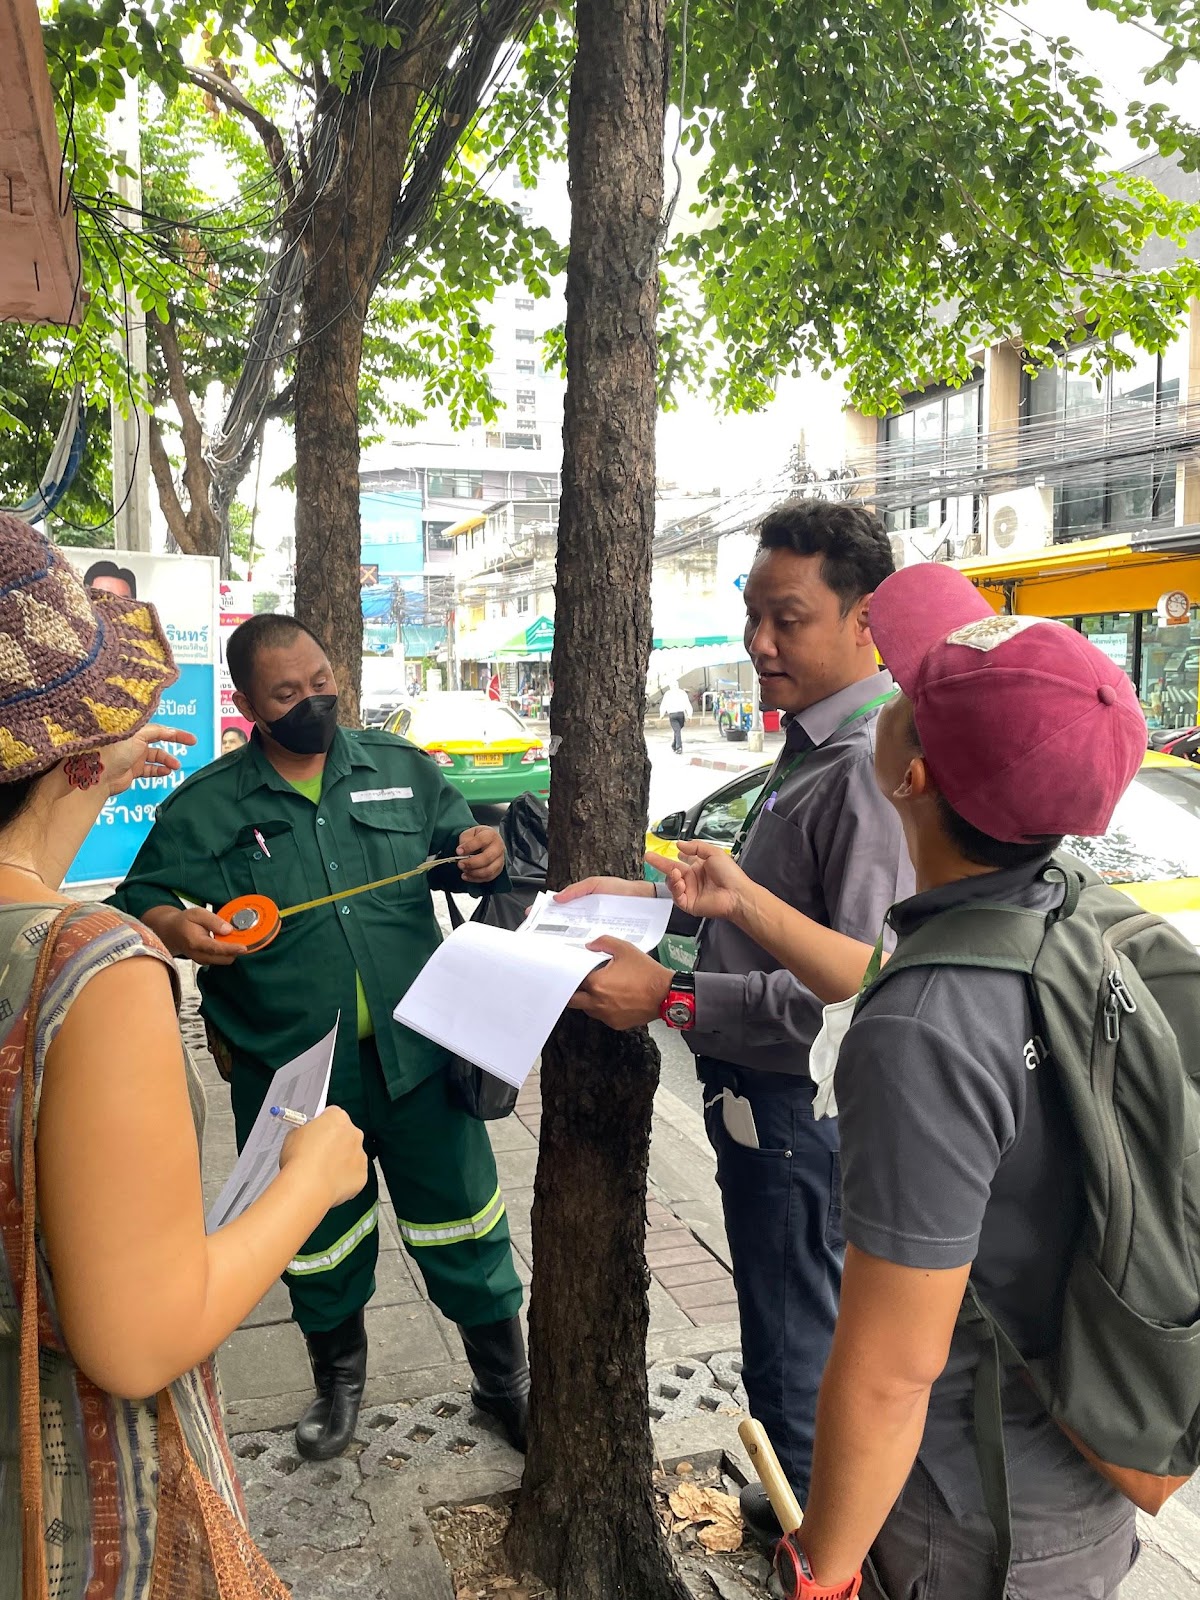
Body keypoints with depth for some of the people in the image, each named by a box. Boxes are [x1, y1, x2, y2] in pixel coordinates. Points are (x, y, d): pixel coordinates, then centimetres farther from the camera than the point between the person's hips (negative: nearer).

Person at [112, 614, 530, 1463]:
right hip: (289, 1071, 0)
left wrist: (486, 854, -12)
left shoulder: (403, 768, 3)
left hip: (415, 1052, 1)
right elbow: (137, 901, 2)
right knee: (320, 1238, 20)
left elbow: (456, 845, 12)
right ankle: (339, 1377, 48)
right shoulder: (205, 807, -2)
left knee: (463, 1224, 12)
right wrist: (175, 927, -21)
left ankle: (506, 1380, 36)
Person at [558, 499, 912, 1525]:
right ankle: (804, 1508, 48)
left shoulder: (869, 768, -24)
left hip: (799, 1110, -10)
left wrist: (672, 1000, -27)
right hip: (767, 1098, 10)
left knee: (798, 1362, 10)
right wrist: (656, 895, 8)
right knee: (803, 1336, 27)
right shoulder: (812, 748, 10)